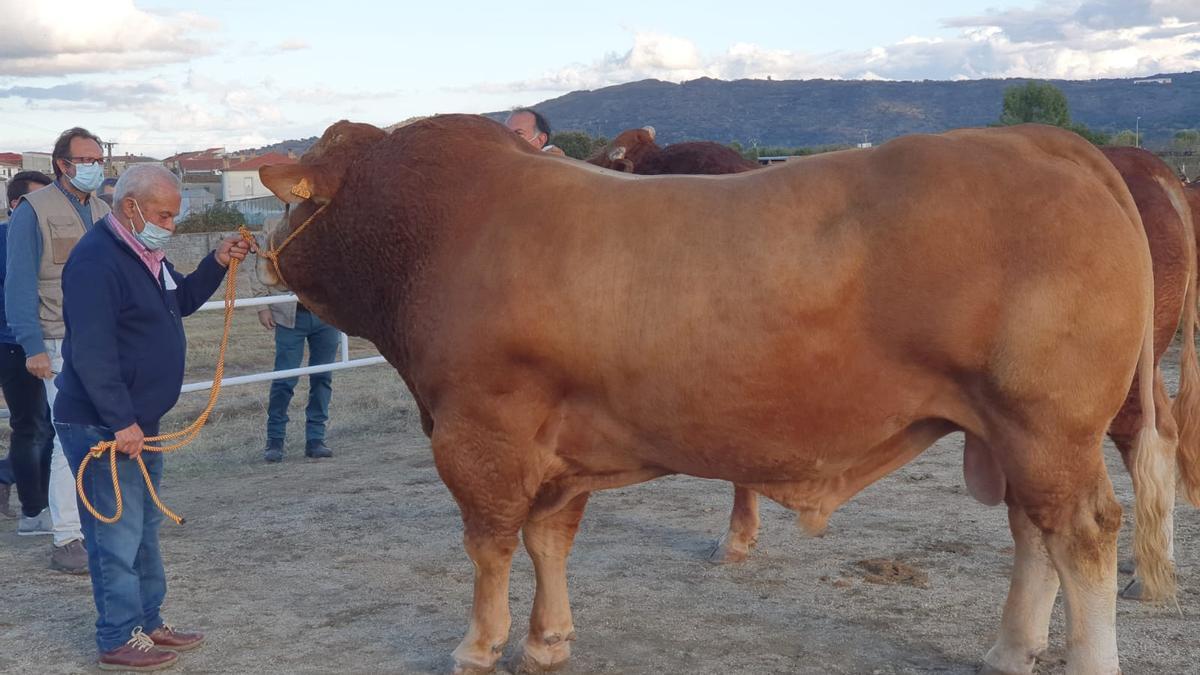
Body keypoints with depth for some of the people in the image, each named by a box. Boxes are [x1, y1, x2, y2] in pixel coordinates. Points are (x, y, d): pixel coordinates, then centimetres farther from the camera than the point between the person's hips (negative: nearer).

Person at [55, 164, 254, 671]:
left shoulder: (146, 256, 13)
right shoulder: (95, 261, -19)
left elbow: (182, 301, 28)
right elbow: (91, 351, -24)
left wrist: (218, 263, 12)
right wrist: (121, 422, -25)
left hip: (137, 421, 10)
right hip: (101, 426, -10)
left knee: (145, 528, 17)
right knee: (117, 535, -3)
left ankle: (149, 623, 28)